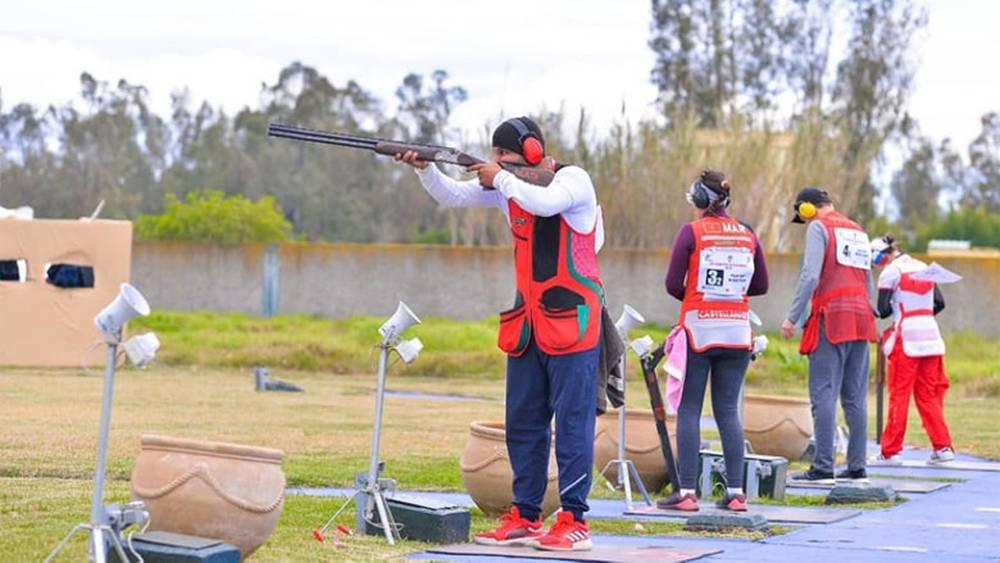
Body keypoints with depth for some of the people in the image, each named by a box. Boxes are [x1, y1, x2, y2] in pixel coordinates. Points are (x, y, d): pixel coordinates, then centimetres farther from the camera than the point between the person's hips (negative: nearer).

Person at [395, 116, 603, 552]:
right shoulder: (508, 185, 11)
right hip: (527, 325, 8)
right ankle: (524, 517, 15)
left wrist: (501, 178, -15)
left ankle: (574, 522, -7)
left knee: (572, 423, -7)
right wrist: (424, 168, -11)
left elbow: (545, 203, -28)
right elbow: (453, 195, 7)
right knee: (522, 424, 9)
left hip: (571, 322, -8)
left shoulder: (573, 179, -8)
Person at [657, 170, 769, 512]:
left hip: (698, 329, -4)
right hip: (737, 332, 4)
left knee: (689, 410, 0)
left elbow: (673, 284, -8)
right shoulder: (747, 235, 7)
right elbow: (760, 285, 12)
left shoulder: (692, 232, -6)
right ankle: (735, 492, 4)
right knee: (728, 410, 8)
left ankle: (687, 492, -4)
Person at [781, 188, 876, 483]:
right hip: (860, 319, 7)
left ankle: (823, 467, -13)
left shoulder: (819, 227, -1)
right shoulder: (858, 231, 22)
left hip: (831, 318, -7)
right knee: (855, 397, 8)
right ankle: (857, 467, 7)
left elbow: (810, 275, -12)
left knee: (824, 395, -8)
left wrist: (792, 317, -10)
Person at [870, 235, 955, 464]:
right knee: (929, 395, 10)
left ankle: (891, 451, 2)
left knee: (899, 394, 0)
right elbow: (939, 303, 11)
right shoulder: (923, 268, 13)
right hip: (931, 336, 6)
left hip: (907, 340, -6)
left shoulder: (891, 271, -6)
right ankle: (943, 447, 4)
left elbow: (883, 311, -9)